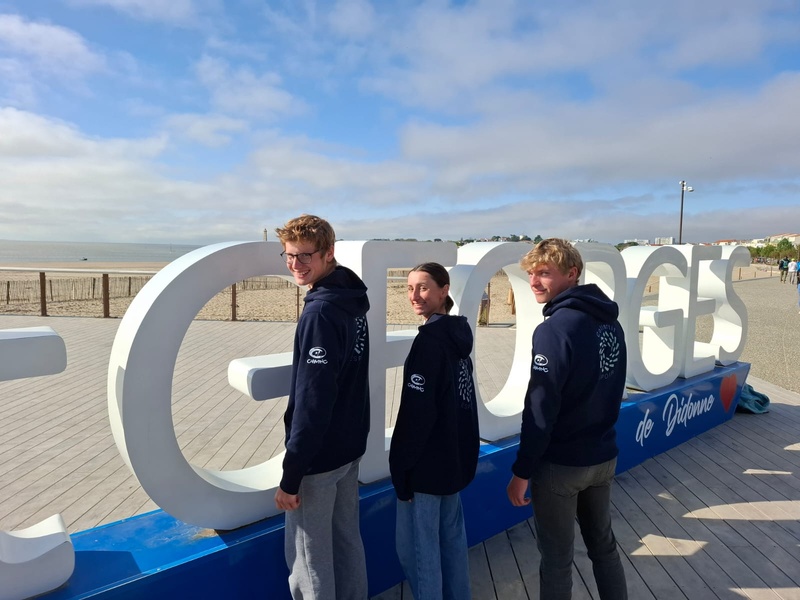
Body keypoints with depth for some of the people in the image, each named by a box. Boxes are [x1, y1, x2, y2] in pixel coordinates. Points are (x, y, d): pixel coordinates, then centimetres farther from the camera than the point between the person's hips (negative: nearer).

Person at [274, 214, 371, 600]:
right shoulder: (353, 299, 3)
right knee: (347, 541, 22)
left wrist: (291, 474, -17)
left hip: (319, 455, -8)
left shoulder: (320, 311, -24)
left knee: (309, 558, 10)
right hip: (350, 444, 9)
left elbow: (312, 401, -25)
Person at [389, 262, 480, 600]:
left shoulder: (429, 341, -21)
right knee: (452, 536, 21)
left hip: (427, 462, -9)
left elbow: (417, 413, -23)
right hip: (456, 456, 9)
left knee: (417, 545, 6)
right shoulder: (458, 335, 7)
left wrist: (402, 467, -14)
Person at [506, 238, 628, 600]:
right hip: (604, 456, 7)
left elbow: (540, 410, -23)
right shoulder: (610, 322, 1)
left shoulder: (554, 329, -23)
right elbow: (612, 390, 9)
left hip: (560, 463, -7)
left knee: (556, 558, 11)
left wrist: (522, 472, -14)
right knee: (603, 544, 24)